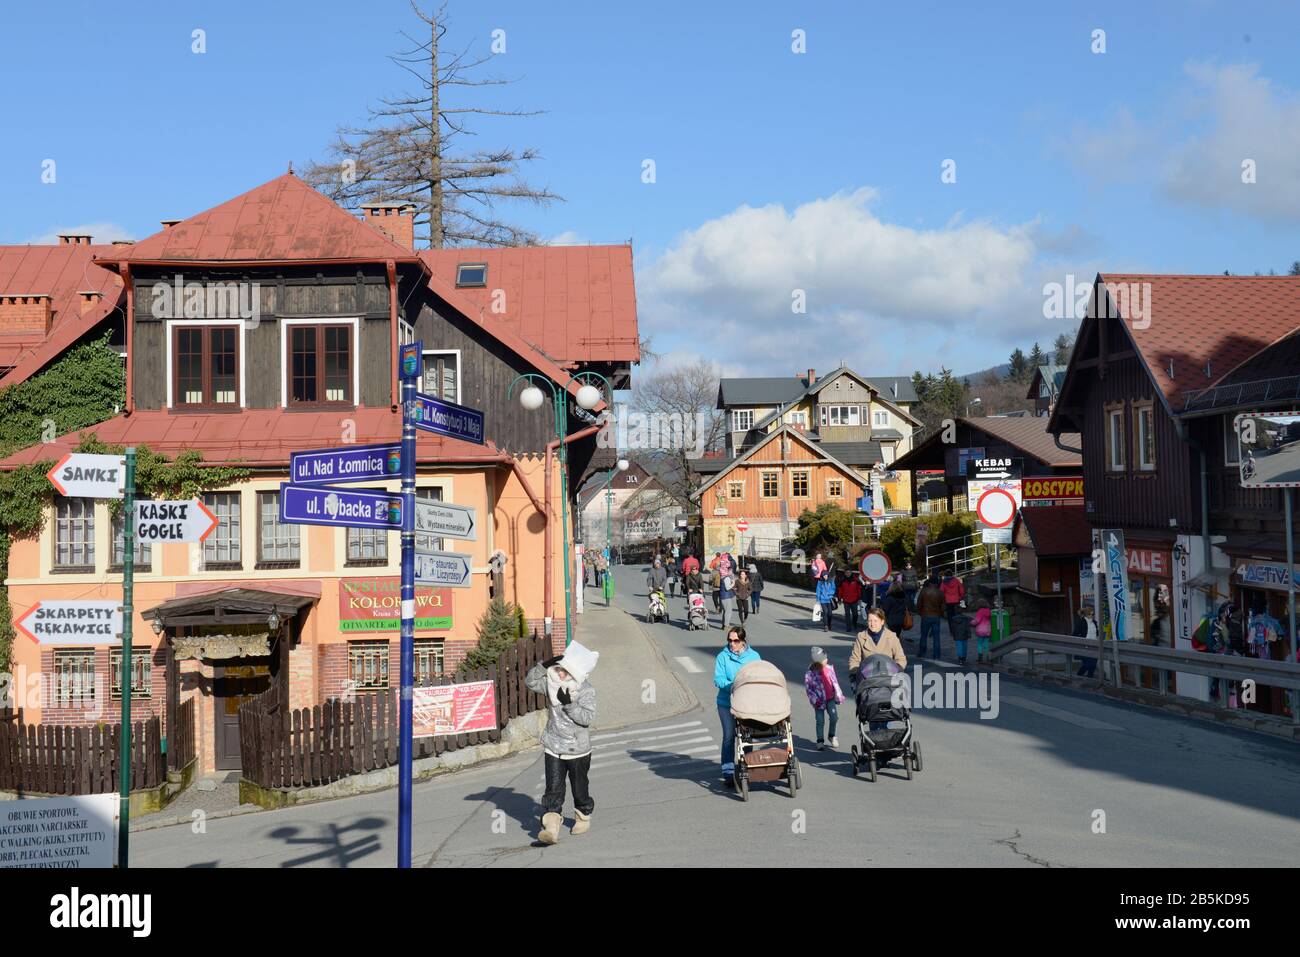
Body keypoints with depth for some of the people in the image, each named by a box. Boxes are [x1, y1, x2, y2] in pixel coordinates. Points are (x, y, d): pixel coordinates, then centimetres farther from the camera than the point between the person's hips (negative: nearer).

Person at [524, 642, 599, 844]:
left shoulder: (585, 691, -15)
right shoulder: (551, 683, 0)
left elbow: (587, 717, -23)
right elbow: (530, 681, 2)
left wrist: (568, 704, -30)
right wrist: (544, 666, -11)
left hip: (578, 750, -3)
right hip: (553, 748, 3)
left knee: (580, 788, 14)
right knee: (553, 789, -6)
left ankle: (583, 818, 38)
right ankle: (551, 827, -12)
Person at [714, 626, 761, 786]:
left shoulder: (754, 656, 6)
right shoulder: (723, 657, -1)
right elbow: (718, 679, -8)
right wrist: (733, 687, -25)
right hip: (727, 703, -2)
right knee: (729, 737, -1)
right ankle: (728, 773, 3)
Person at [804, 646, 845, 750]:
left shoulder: (829, 668, -1)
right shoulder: (811, 673, -16)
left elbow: (835, 681, 10)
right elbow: (808, 687, -9)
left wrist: (839, 695, 13)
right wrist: (815, 699, -15)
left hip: (831, 698, 4)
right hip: (820, 700, -4)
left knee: (834, 717, -1)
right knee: (820, 721, 0)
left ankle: (832, 736, 24)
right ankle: (820, 741, 15)